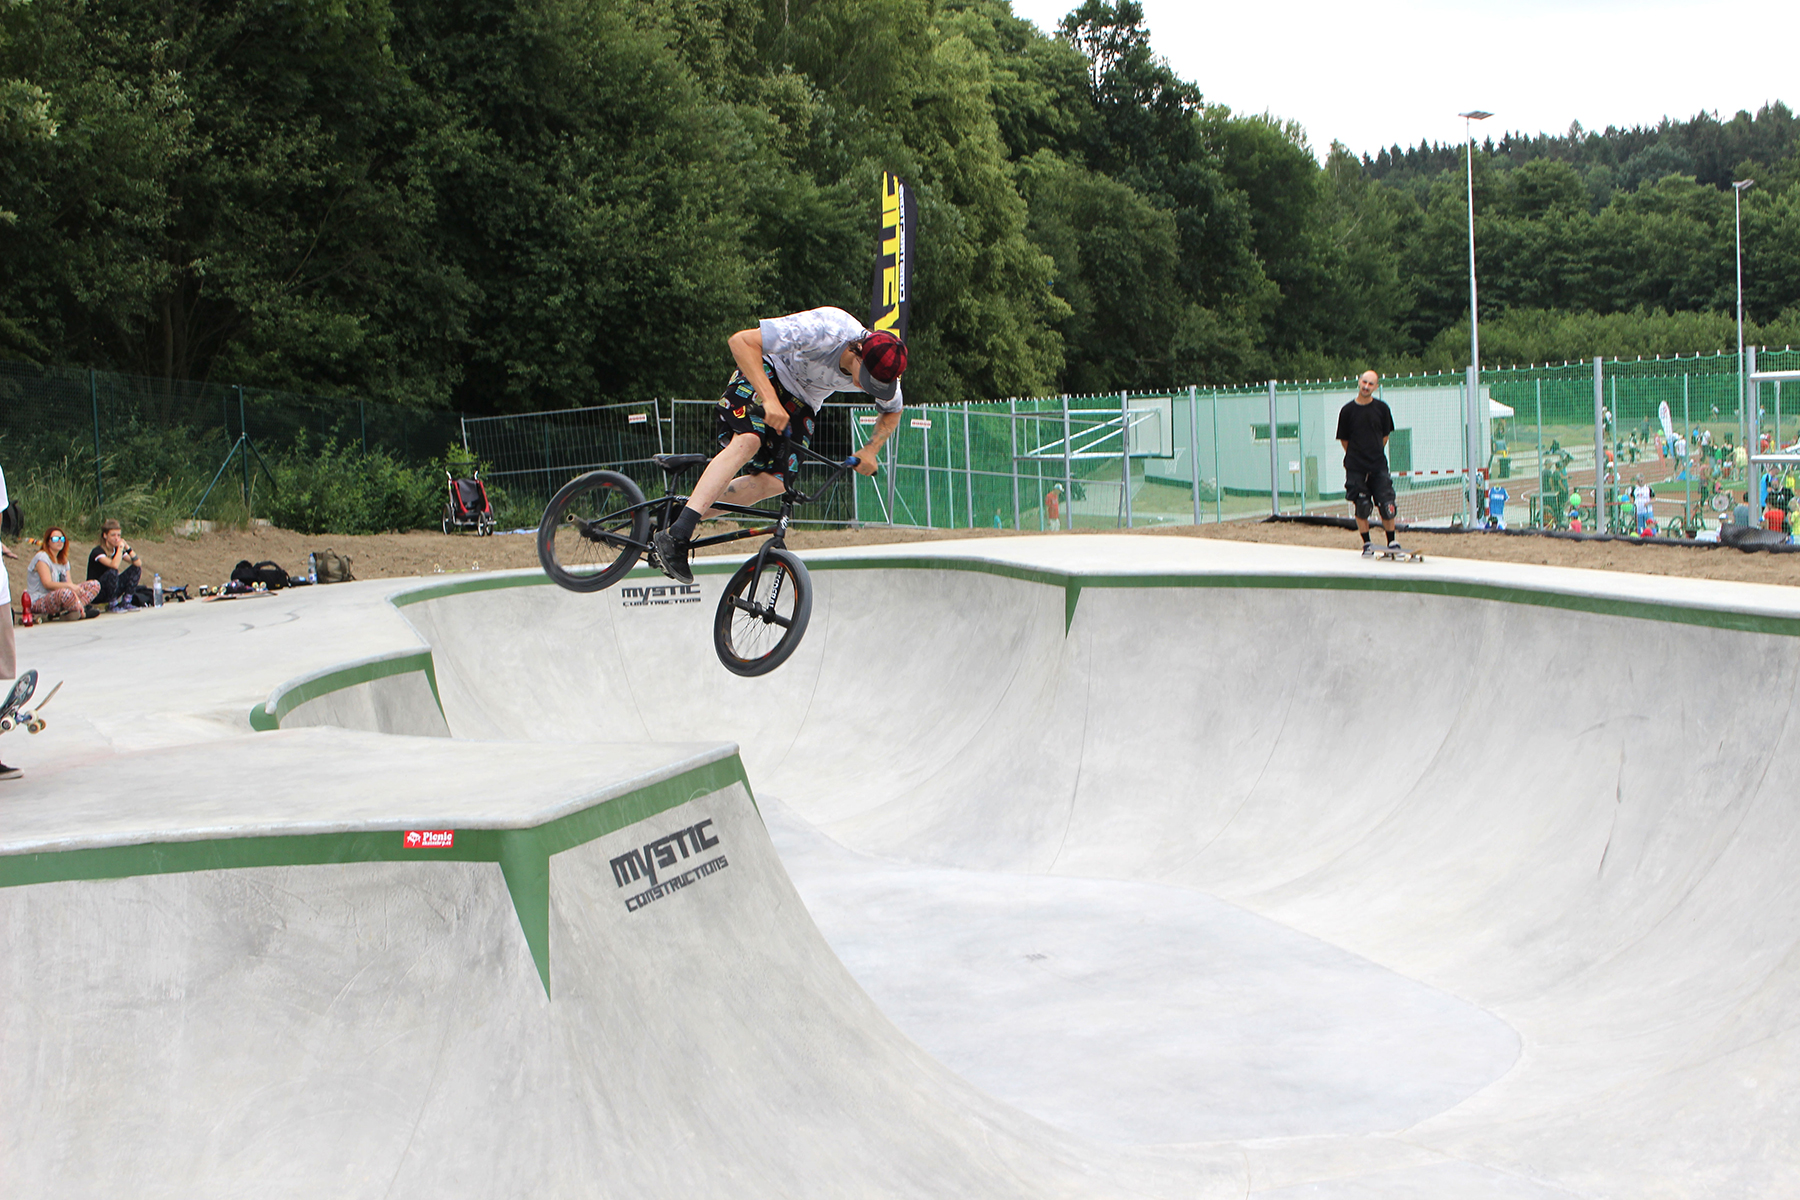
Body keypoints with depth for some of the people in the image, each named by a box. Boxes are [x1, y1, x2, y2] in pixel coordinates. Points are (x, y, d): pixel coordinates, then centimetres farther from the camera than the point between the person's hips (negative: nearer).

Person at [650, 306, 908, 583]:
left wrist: (870, 450, -13)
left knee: (774, 483, -10)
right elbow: (741, 341, -36)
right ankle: (676, 536, -36)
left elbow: (892, 413, 4)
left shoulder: (884, 372, -20)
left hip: (802, 403, 6)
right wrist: (770, 399, -43)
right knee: (747, 441, -31)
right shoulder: (823, 330, -38)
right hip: (767, 374, -6)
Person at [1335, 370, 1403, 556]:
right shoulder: (1348, 410, -2)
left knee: (1387, 505, -5)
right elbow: (1343, 439, 7)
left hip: (1378, 465, 1)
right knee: (1361, 507, 1)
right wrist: (1356, 455, 9)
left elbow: (1385, 435, 12)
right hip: (1356, 468, -1)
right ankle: (1366, 544, 13)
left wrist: (1375, 453, 10)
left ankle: (1391, 542, 9)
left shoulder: (1382, 408, 2)